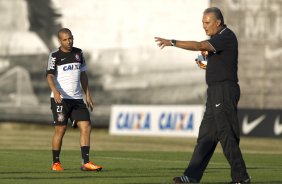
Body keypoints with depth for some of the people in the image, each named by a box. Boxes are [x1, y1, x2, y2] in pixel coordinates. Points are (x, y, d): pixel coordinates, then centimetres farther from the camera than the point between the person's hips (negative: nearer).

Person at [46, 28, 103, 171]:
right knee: (60, 129, -3)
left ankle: (85, 162, -8)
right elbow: (50, 76, -15)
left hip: (77, 99, 5)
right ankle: (55, 163, 10)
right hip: (60, 99, -5)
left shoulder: (78, 53, 13)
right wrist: (55, 91, -32)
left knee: (86, 126, -7)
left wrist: (87, 94, 16)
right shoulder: (55, 56, -4)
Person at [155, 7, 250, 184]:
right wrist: (206, 62, 10)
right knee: (206, 134, 6)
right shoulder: (218, 38, 18)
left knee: (227, 135, -9)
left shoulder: (226, 37, -13)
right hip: (215, 91, 10)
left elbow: (199, 46, -25)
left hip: (225, 89, -10)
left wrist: (172, 42, -27)